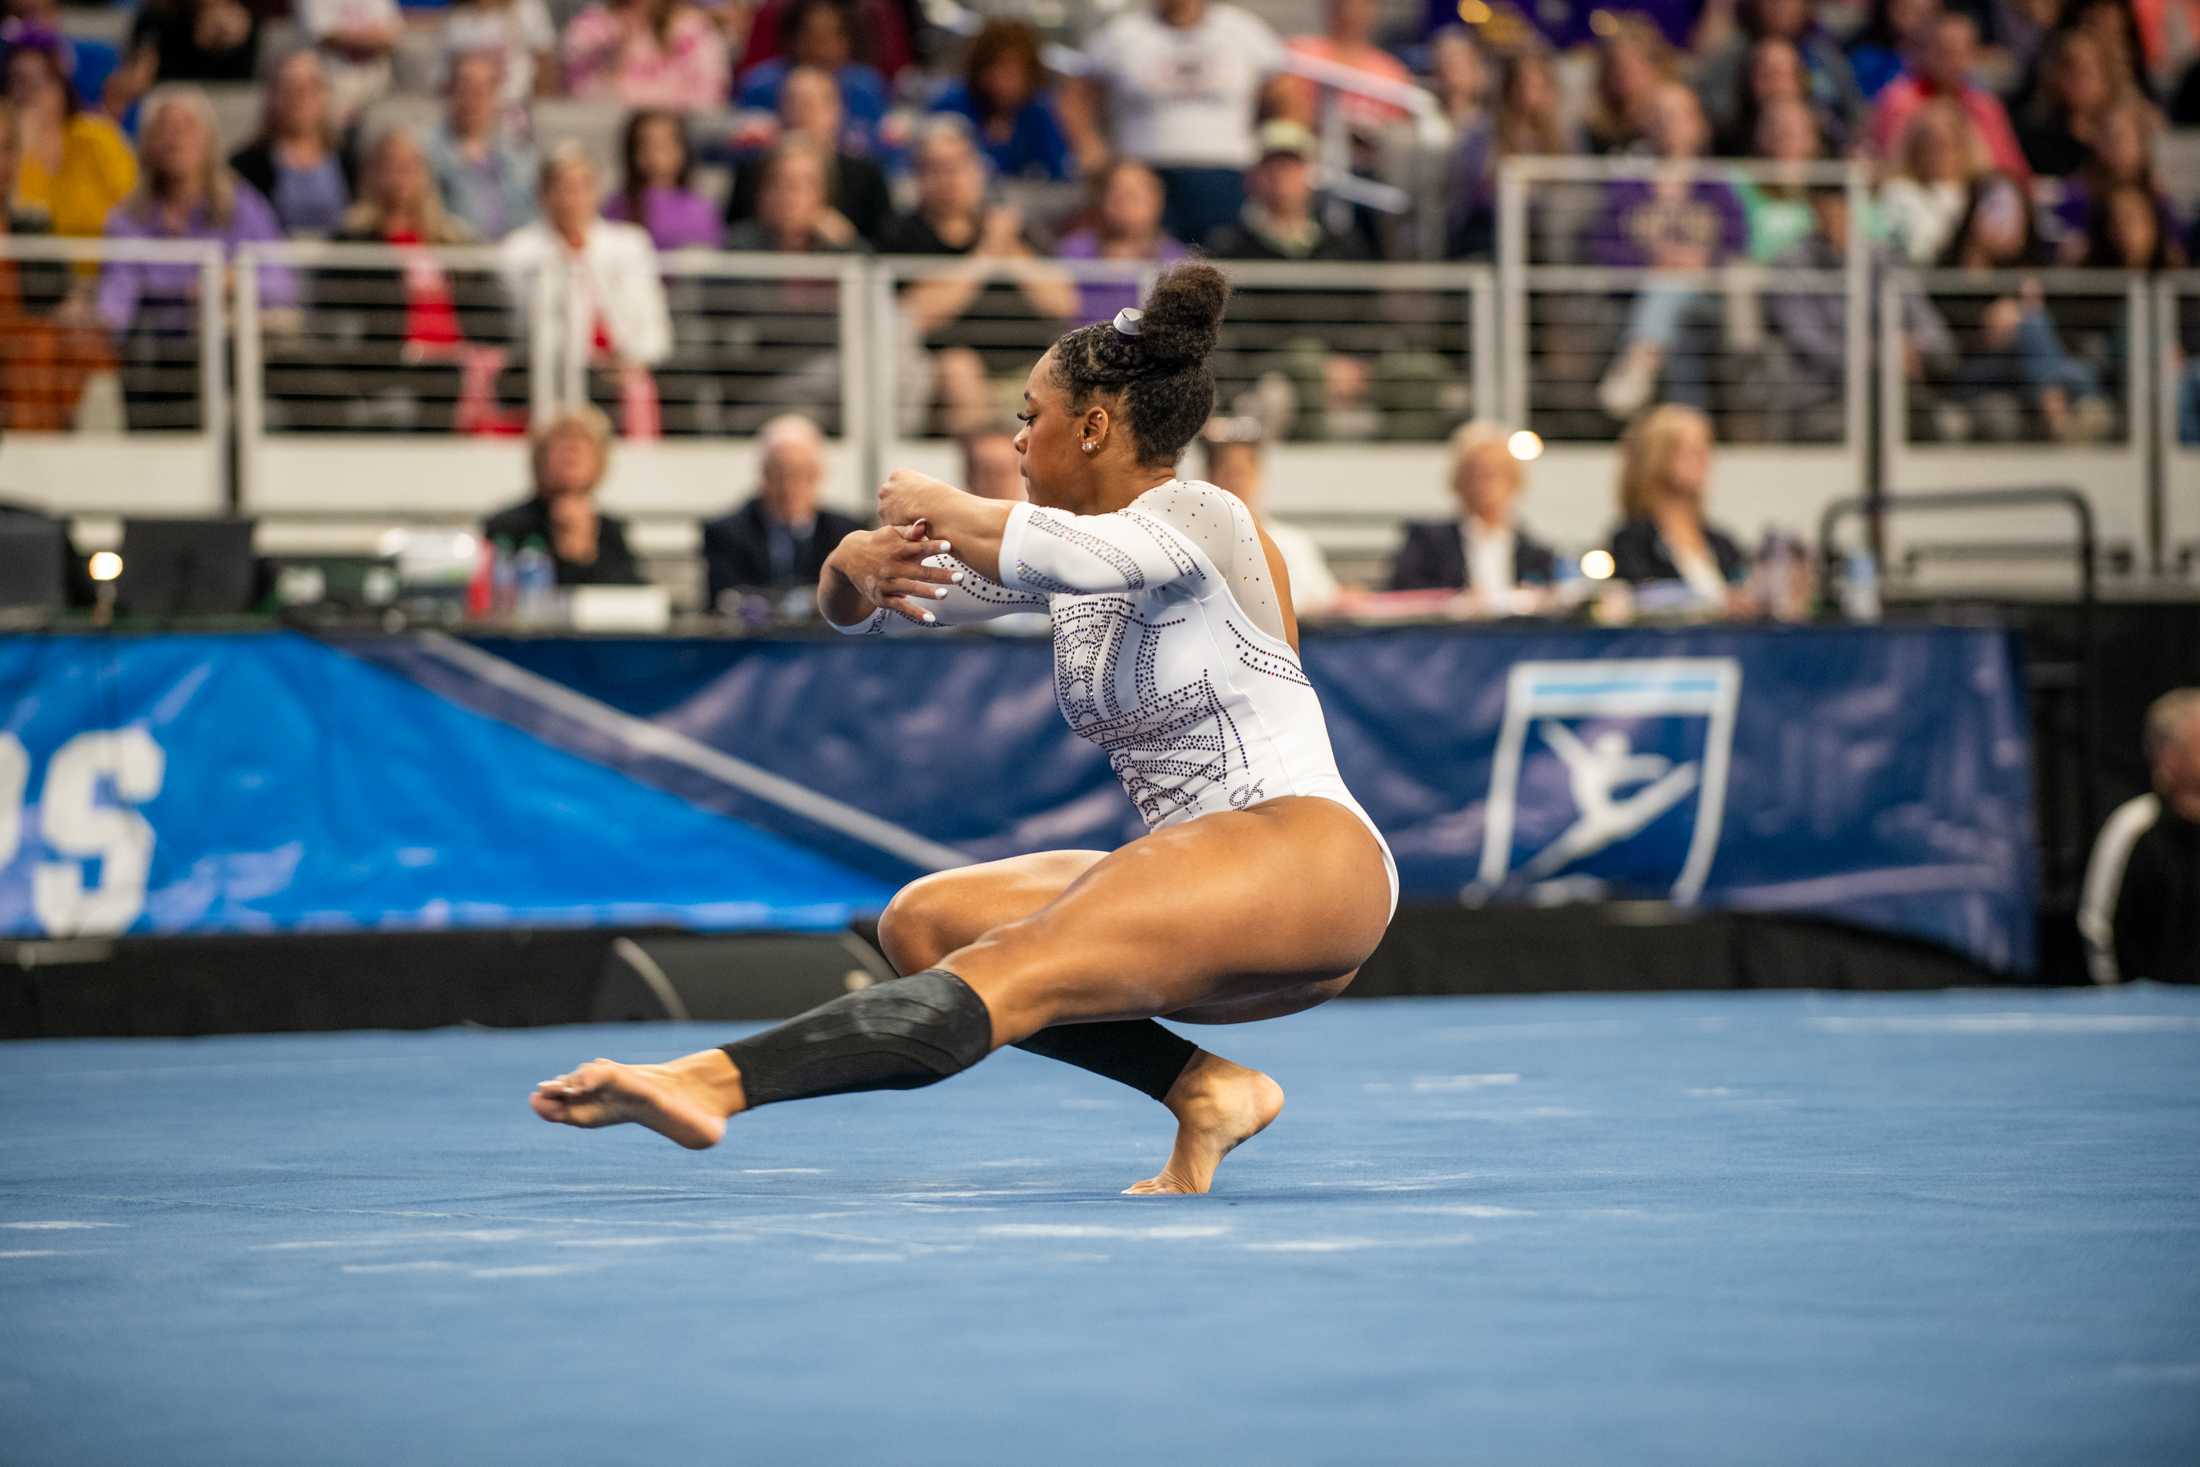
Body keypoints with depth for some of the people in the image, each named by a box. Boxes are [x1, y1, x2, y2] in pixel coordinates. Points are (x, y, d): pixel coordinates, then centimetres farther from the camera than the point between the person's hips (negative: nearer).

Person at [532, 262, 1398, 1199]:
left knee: (1006, 975, -27)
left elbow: (1073, 556, -31)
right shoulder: (1074, 546, 17)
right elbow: (850, 605, 15)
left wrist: (930, 504, -13)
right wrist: (856, 566, -11)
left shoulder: (1196, 517, -8)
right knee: (923, 923, -1)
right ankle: (1203, 1088, -10)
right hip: (1196, 874, 9)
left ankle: (714, 1082, -44)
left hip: (1301, 856, -9)